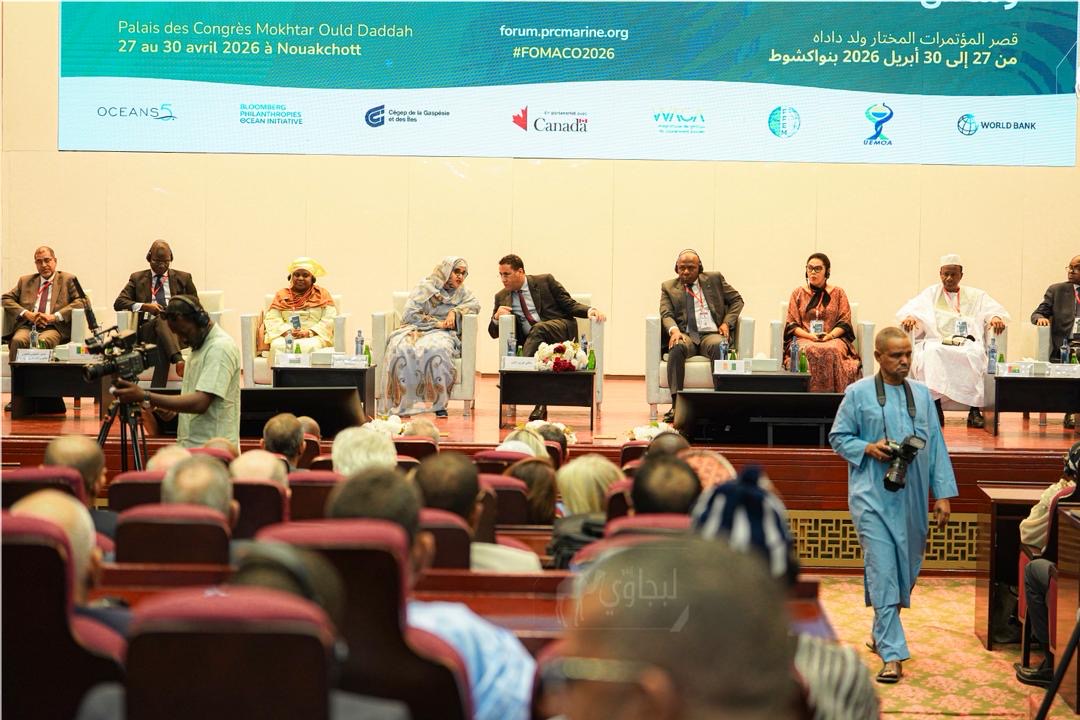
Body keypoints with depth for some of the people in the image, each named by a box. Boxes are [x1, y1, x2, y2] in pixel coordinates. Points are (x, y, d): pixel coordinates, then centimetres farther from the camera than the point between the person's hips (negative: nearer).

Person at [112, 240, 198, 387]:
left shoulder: (183, 278, 22)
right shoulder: (138, 278, 21)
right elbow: (119, 303, 10)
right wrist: (144, 306, -7)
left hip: (177, 328, 1)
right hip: (148, 329, -1)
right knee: (162, 319, -39)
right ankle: (178, 360, -64)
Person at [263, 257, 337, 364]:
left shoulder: (322, 294, 12)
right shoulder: (281, 295, 17)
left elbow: (330, 319, 1)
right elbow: (271, 319, 6)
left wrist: (309, 332, -14)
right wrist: (287, 331, -13)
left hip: (314, 336, -1)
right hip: (285, 336, 1)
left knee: (310, 346, -36)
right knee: (278, 346, -32)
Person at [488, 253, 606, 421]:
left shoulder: (546, 281, 9)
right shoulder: (502, 297, 17)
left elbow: (569, 305, 7)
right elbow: (494, 333, 17)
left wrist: (589, 311, -14)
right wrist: (497, 317, -6)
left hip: (560, 329, -3)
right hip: (532, 340, 3)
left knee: (539, 328, -36)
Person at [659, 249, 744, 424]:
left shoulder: (715, 279, 16)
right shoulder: (668, 287, 15)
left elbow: (736, 300, 19)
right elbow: (666, 314, 2)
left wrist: (727, 323, 2)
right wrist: (673, 330, -20)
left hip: (712, 334, 0)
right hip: (686, 335, 0)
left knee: (719, 346, -36)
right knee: (676, 347, -36)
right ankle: (676, 403, -39)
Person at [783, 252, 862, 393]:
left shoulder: (838, 293, 14)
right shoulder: (798, 293, 14)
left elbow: (844, 322, 7)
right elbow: (792, 324, 7)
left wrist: (830, 335, -13)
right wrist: (810, 335, -10)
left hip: (833, 338, 0)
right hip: (804, 338, 0)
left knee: (832, 351, -35)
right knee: (810, 351, -36)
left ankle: (832, 394, -30)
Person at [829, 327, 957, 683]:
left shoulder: (922, 394, 9)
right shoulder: (858, 394, -2)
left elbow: (936, 445, 10)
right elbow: (837, 436, 4)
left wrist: (942, 494, 6)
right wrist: (868, 448, -15)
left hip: (912, 497, 5)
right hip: (873, 496, -4)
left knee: (907, 568, 14)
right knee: (882, 573, -10)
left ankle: (882, 634, 35)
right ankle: (892, 654, -9)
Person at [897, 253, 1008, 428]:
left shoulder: (976, 296, 23)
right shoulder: (931, 294, 20)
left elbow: (995, 309, 10)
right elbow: (912, 308, 4)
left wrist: (996, 317, -15)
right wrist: (909, 317, -20)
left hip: (968, 344, 1)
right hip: (936, 343, 0)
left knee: (975, 354, -35)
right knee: (932, 354, -37)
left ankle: (975, 410, -32)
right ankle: (935, 407, -36)